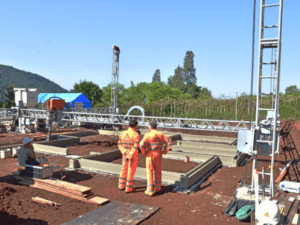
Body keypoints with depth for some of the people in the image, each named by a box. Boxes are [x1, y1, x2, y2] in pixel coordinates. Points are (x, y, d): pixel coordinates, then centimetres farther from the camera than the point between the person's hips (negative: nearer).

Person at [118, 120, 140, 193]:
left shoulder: (123, 133, -1)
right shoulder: (136, 135, -17)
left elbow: (120, 144, -2)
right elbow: (135, 147, -23)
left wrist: (125, 152, -10)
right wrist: (129, 157, -21)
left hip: (125, 155, 5)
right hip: (133, 156, -5)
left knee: (124, 170, 19)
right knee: (131, 171, 6)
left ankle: (121, 186, 27)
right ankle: (128, 188, 12)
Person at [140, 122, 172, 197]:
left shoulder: (148, 135, -13)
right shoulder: (161, 134, 0)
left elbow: (142, 145, -23)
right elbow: (169, 142, 0)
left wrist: (144, 152, -5)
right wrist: (165, 151, 7)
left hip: (150, 155, -4)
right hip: (158, 155, 4)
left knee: (150, 172, 3)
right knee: (158, 171, 18)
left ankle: (150, 190, 4)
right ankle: (158, 188, 29)